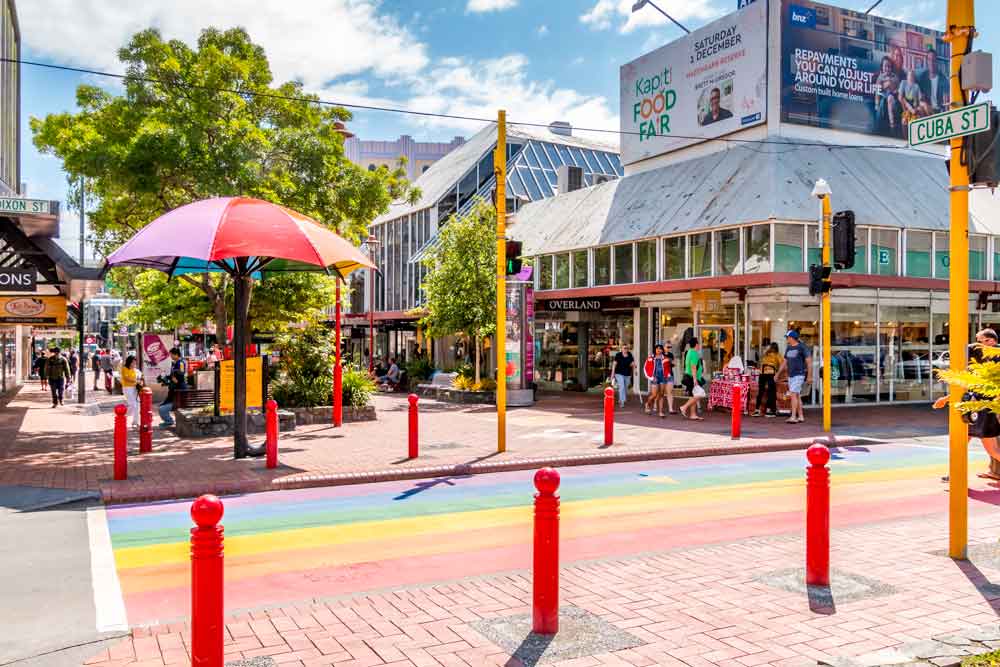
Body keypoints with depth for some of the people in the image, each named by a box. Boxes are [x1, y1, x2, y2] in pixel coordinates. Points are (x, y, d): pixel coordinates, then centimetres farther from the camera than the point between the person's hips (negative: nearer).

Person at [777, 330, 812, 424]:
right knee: (797, 396, 11)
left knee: (793, 394, -16)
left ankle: (793, 417, -20)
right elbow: (784, 362, 22)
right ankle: (801, 416, 17)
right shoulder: (788, 348, 15)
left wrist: (809, 376, -13)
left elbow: (809, 362, -8)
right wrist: (778, 374, 20)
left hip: (799, 374, -8)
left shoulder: (802, 347, -7)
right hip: (791, 375, 8)